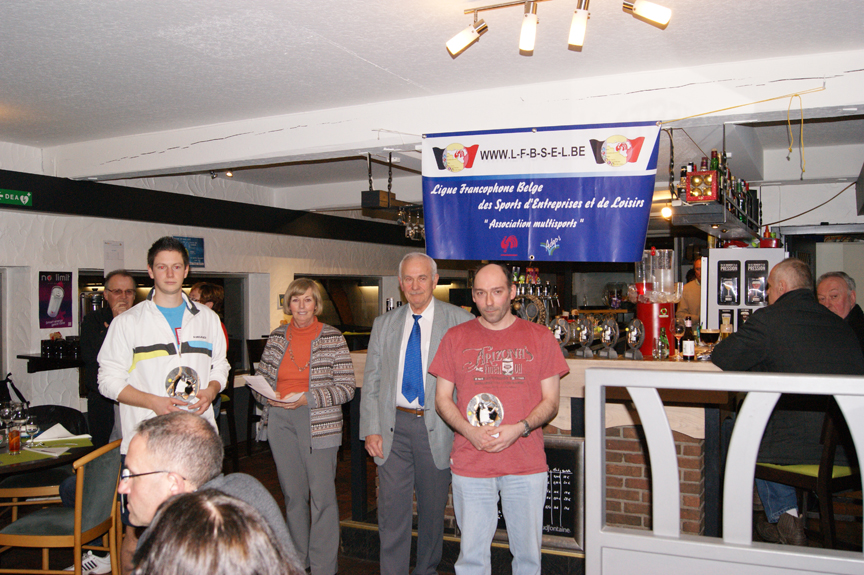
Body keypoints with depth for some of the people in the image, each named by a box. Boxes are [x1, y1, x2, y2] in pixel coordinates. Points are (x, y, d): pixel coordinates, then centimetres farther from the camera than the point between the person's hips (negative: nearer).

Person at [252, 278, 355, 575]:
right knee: (292, 494, 14)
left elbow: (346, 387, -7)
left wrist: (306, 398, -17)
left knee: (322, 497, -3)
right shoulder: (277, 337, 8)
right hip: (279, 421, 4)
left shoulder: (333, 338, -4)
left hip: (319, 423, -4)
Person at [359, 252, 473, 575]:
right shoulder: (384, 324, 10)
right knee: (392, 510, 0)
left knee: (433, 509, 12)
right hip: (393, 426, 2)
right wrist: (371, 429, 1)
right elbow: (371, 382, 10)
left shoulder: (459, 321, -1)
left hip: (436, 427, -1)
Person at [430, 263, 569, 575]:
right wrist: (469, 431, -12)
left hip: (526, 466, 0)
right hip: (470, 464, 0)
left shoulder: (540, 338, 2)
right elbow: (442, 399, 5)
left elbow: (551, 402, 2)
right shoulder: (455, 338, 5)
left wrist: (519, 429, -15)